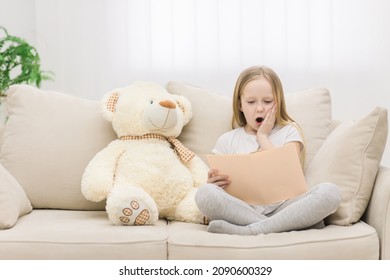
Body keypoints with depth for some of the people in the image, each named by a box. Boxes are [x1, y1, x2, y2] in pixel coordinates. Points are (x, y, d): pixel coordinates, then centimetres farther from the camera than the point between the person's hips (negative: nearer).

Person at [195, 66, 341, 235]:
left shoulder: (289, 132, 15)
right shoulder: (227, 141, 17)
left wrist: (263, 136, 4)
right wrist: (212, 184, -11)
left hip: (281, 207, 0)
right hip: (242, 211, 0)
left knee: (329, 191, -27)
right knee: (204, 194, -30)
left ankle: (249, 231, -33)